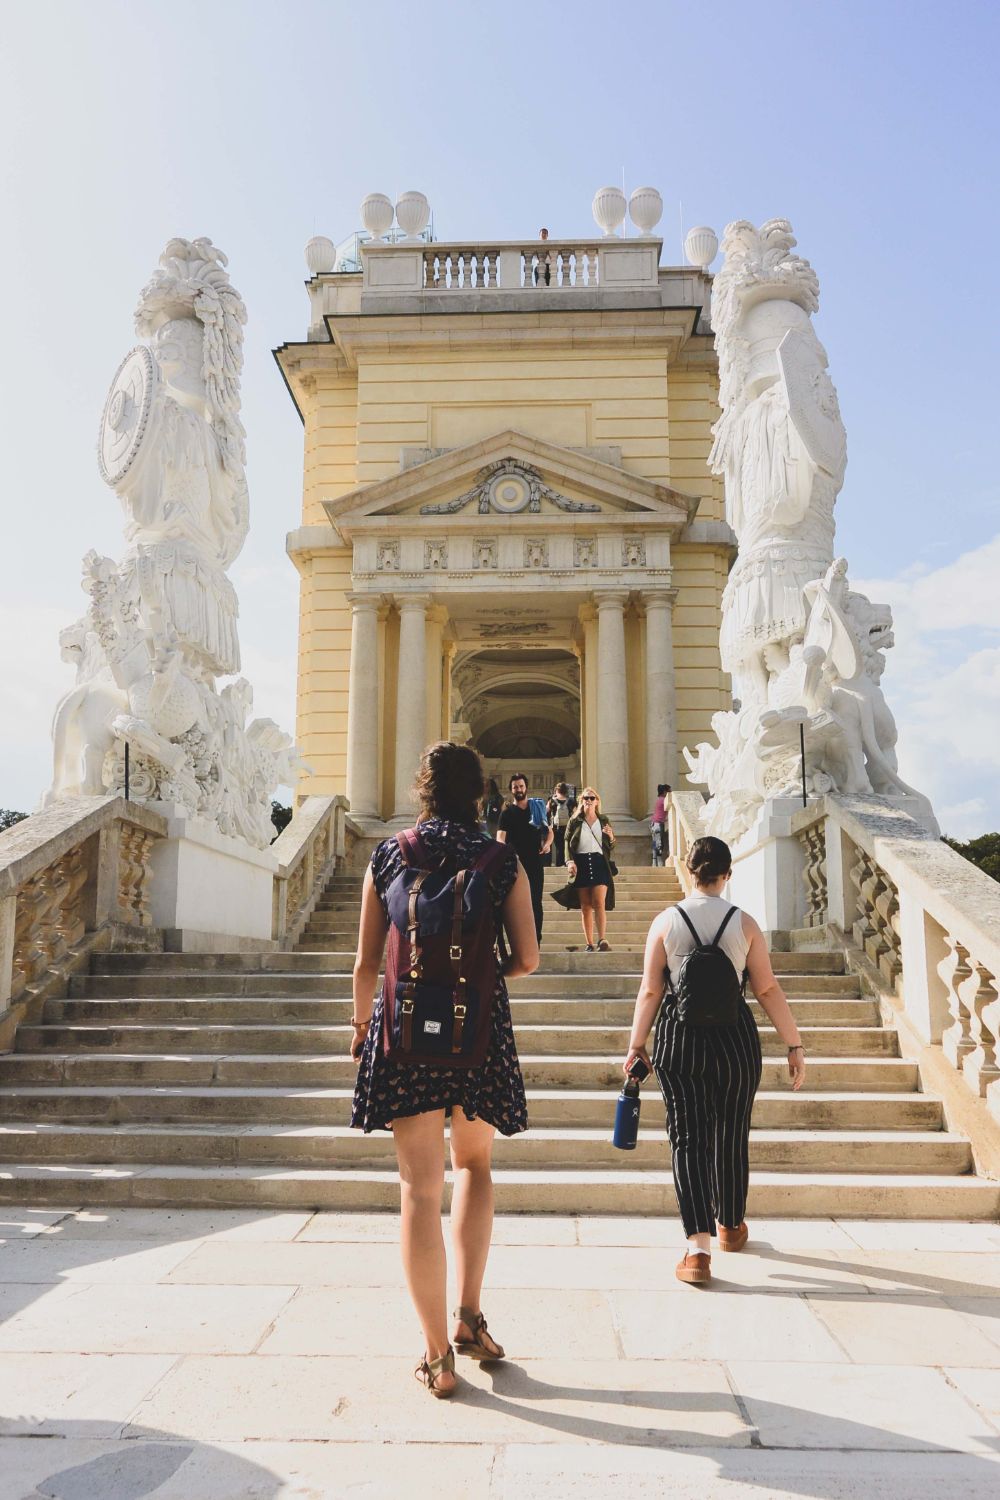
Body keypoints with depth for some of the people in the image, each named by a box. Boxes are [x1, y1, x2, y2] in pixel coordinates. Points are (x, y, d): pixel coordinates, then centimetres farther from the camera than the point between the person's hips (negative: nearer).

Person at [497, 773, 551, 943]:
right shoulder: (507, 813, 3)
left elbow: (549, 831, 17)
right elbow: (500, 837, -9)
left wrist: (547, 843, -5)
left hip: (535, 863, 2)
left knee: (536, 903, 2)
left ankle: (536, 940, 6)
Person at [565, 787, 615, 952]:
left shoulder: (603, 821, 13)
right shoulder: (575, 821, 10)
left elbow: (610, 847, 15)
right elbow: (567, 844, 6)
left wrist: (611, 837, -7)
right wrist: (570, 862, -9)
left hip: (599, 863, 0)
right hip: (581, 864, 0)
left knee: (599, 903, -14)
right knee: (585, 906, 2)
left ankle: (602, 939, -21)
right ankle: (589, 944, 5)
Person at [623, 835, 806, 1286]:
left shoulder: (665, 921, -4)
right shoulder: (743, 923, -4)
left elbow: (650, 990, -2)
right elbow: (768, 990, -3)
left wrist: (636, 1045, 7)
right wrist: (794, 1045, 5)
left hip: (678, 1038, -1)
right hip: (734, 1036, 1)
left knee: (689, 1138, 3)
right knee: (731, 1137, 18)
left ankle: (698, 1247, -7)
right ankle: (731, 1227, 36)